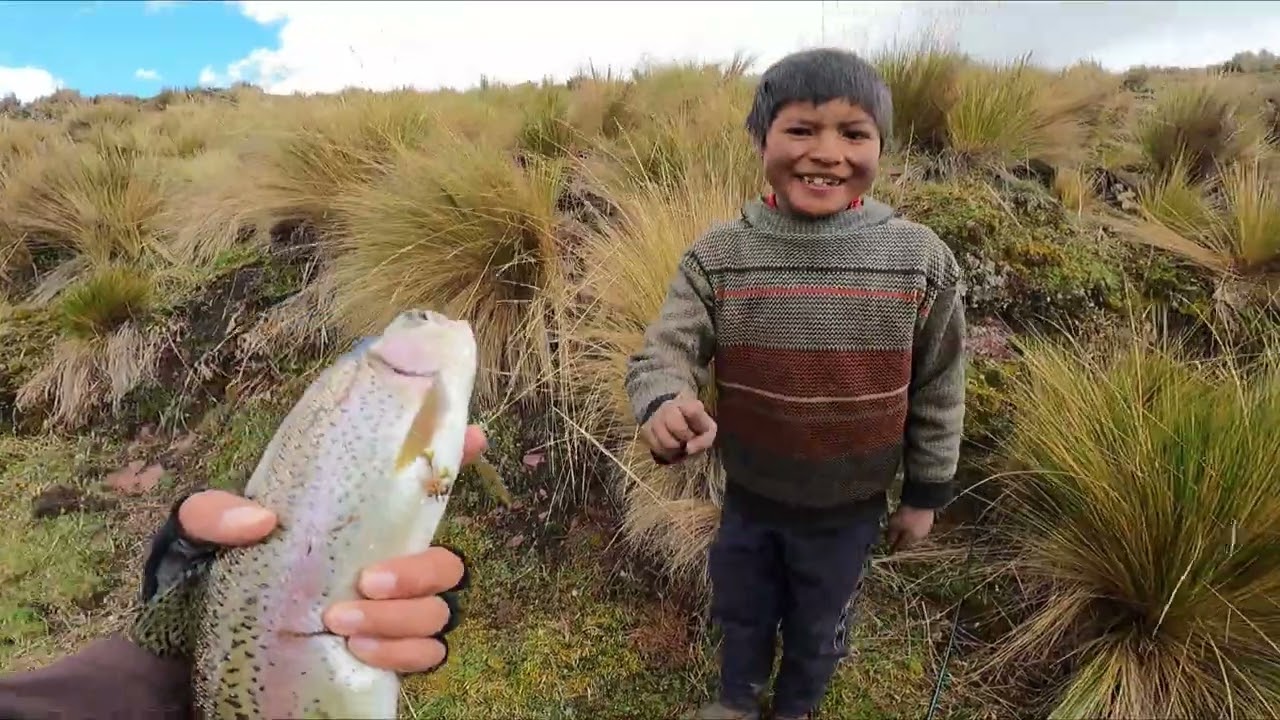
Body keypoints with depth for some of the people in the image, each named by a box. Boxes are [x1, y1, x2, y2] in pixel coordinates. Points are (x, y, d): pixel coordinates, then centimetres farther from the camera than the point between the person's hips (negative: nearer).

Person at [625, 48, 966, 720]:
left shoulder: (921, 260, -17)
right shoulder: (717, 255, -17)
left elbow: (937, 390, -7)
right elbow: (662, 353, -20)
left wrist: (924, 494, 2)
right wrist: (665, 405, -44)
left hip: (850, 508, 0)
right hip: (748, 498, 1)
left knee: (817, 627, 25)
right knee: (740, 612, 27)